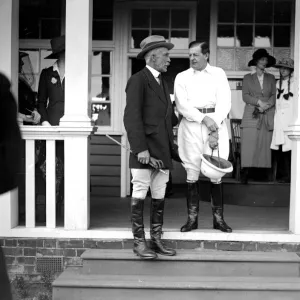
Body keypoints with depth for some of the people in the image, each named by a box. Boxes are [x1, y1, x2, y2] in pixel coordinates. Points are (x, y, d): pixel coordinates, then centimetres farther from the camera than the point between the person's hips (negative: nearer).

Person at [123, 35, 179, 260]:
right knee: (140, 194, -1)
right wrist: (140, 148, -21)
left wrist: (171, 147, 13)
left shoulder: (162, 82, 20)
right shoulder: (138, 80, -7)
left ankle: (156, 239, 20)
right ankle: (139, 242, 6)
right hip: (145, 150, -8)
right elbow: (132, 117, -14)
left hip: (163, 151, 8)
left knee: (160, 196, 11)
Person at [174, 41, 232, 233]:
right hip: (191, 125, 1)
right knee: (192, 172, -1)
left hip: (216, 124, 0)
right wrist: (204, 118, -14)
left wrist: (215, 130, -11)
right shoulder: (182, 77, 11)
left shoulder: (218, 74, 9)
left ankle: (218, 218, 7)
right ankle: (192, 218, 6)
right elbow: (182, 104, -2)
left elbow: (224, 102, 0)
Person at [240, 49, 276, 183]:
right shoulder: (247, 78, 12)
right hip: (251, 115, -2)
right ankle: (246, 172, -12)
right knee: (249, 143, -11)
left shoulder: (271, 78, 17)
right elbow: (245, 96, 2)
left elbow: (274, 96, 8)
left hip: (267, 116, 2)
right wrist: (259, 102, -12)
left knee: (265, 144, -6)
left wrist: (266, 106, -10)